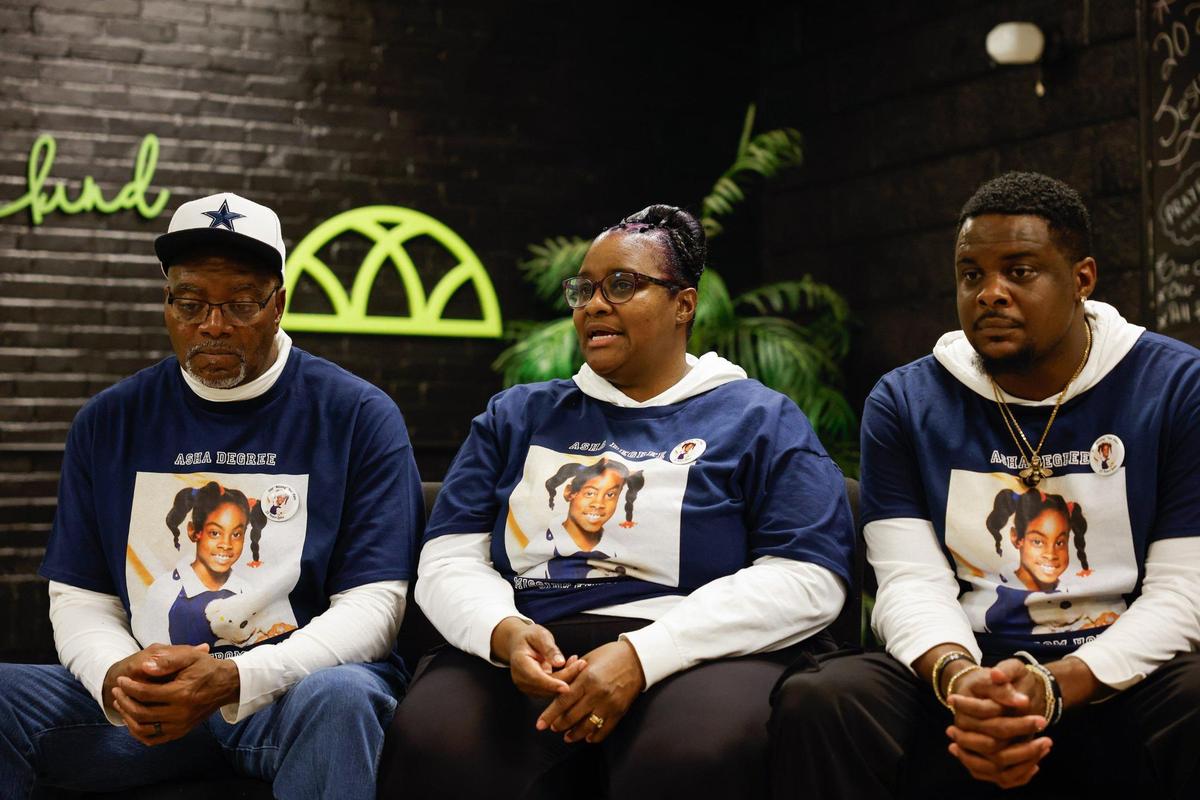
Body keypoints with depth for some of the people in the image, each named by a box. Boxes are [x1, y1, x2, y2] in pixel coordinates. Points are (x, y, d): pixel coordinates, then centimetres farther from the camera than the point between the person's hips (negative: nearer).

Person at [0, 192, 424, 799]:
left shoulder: (359, 417, -1)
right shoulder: (108, 423, 11)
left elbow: (372, 603, -7)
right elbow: (79, 598, 10)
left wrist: (235, 679, -22)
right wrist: (115, 676, -14)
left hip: (296, 683, -3)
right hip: (145, 701, 3)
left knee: (336, 698, -38)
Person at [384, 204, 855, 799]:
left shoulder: (759, 422, 11)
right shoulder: (516, 417, 21)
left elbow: (804, 578, -4)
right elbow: (448, 559, 13)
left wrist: (642, 654, -17)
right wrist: (503, 630, -13)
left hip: (699, 658, -2)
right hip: (528, 659, 3)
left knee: (701, 751, -38)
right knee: (434, 743, -31)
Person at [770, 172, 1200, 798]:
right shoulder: (903, 403, 6)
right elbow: (911, 581, -2)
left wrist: (1055, 688, -22)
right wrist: (957, 676, -25)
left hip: (1121, 676, -1)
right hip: (969, 671, 2)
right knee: (814, 701, -27)